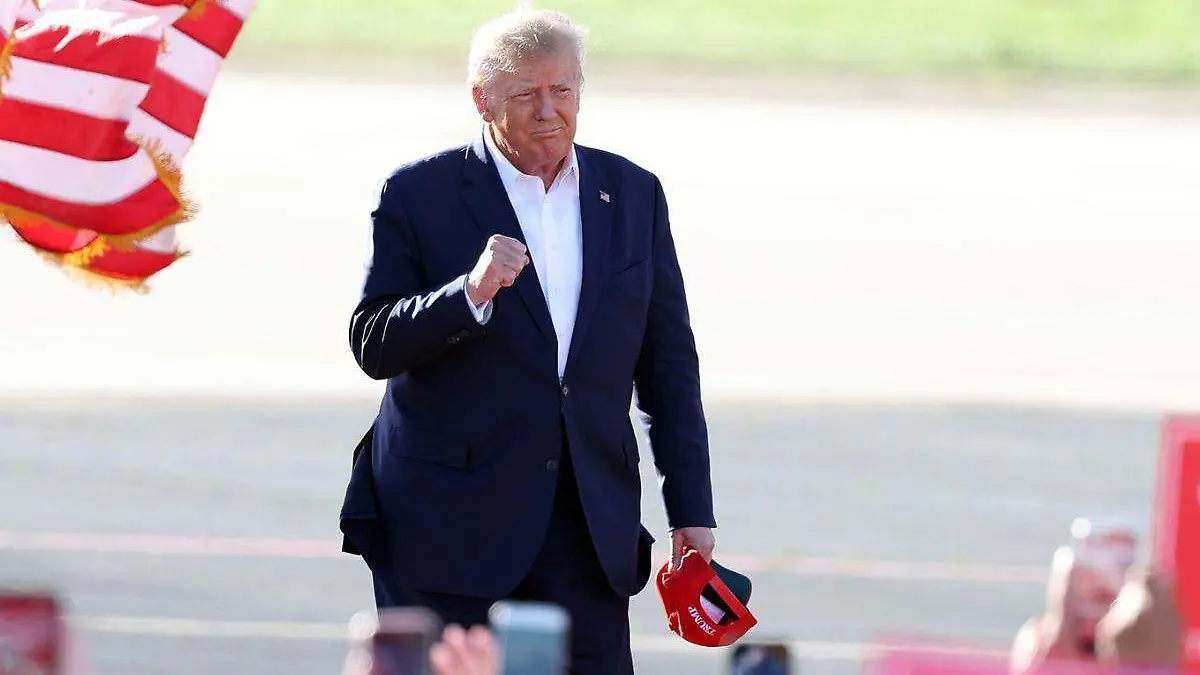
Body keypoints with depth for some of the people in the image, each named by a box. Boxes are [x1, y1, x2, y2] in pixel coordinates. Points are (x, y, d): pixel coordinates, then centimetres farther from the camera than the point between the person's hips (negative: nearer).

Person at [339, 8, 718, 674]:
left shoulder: (633, 194, 10)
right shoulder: (420, 194, -1)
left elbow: (669, 364, 14)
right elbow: (373, 346, -5)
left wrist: (691, 511, 10)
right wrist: (471, 293, -22)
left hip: (590, 517, 3)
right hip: (447, 526, -3)